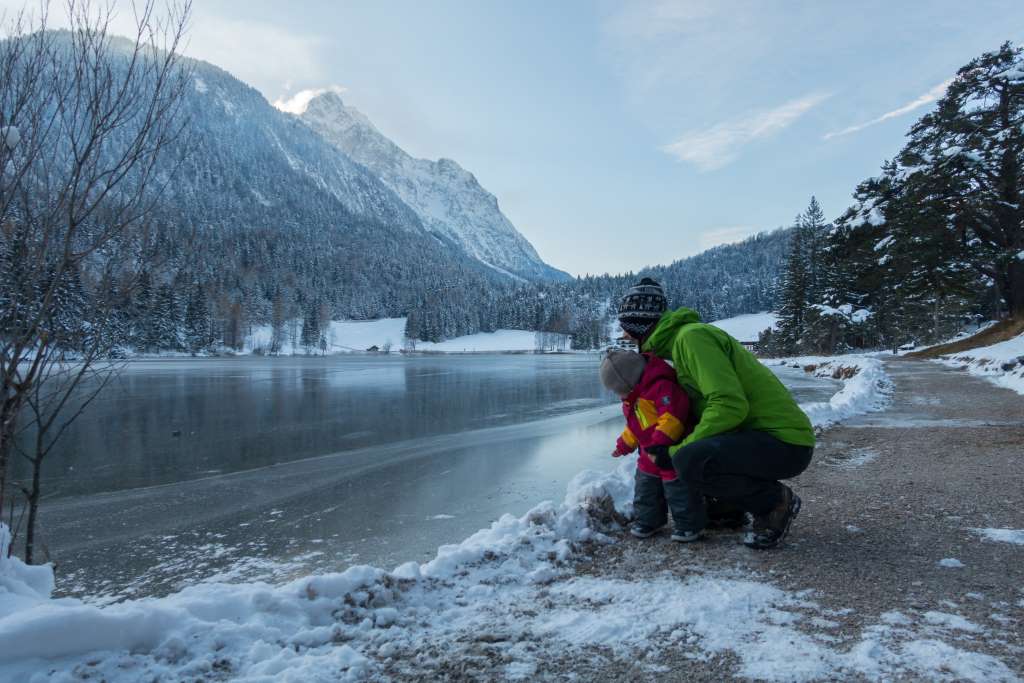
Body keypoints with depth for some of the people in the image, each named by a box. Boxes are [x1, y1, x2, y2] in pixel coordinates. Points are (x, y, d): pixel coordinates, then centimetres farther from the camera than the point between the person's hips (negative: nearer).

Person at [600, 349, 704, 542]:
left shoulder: (661, 386, -25)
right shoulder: (633, 397, 9)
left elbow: (673, 415, -34)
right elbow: (634, 427, 22)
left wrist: (660, 442, -35)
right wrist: (624, 445, 26)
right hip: (649, 458, 10)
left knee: (678, 491, 1)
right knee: (645, 490, 16)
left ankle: (689, 524, 18)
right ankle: (648, 521, 32)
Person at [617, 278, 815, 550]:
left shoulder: (691, 336, -18)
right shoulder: (681, 338, 12)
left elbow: (729, 406, -27)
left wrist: (675, 451, -20)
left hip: (784, 443, -10)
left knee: (690, 461, -30)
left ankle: (776, 500, -5)